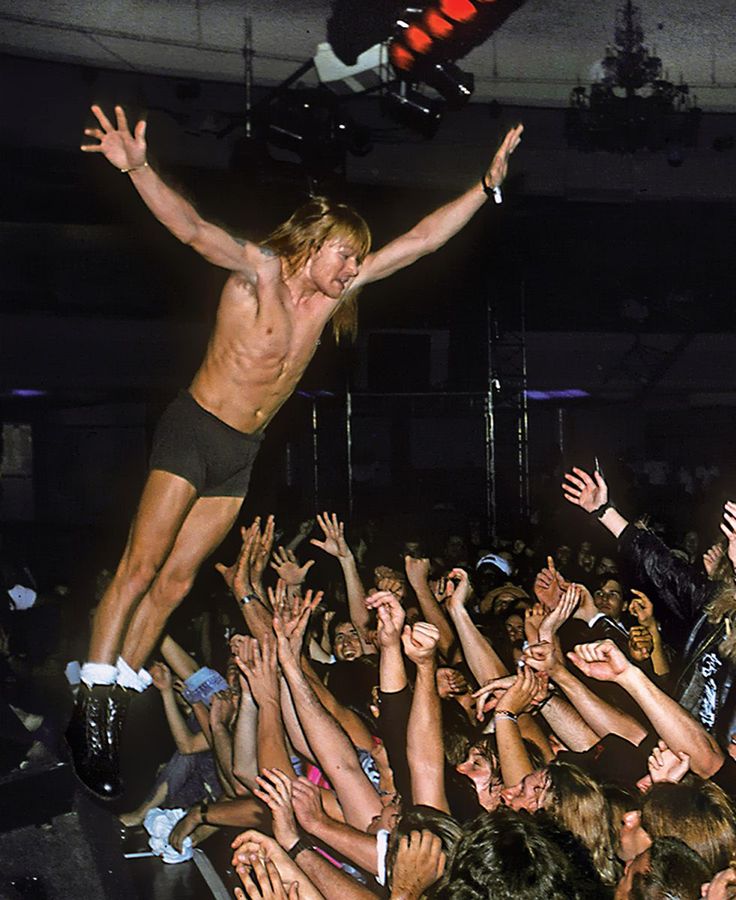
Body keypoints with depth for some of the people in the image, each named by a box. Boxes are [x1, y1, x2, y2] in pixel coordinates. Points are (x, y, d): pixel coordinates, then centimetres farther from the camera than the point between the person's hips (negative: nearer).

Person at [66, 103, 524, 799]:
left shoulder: (332, 292, 4)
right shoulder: (259, 269, -13)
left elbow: (421, 240, 7)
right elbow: (192, 229, -30)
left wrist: (486, 184, 7)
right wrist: (136, 168, -47)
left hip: (241, 453, 6)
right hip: (194, 430, -6)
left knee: (175, 582, 6)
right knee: (140, 566, -9)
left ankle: (115, 704, 12)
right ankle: (90, 710, -5)